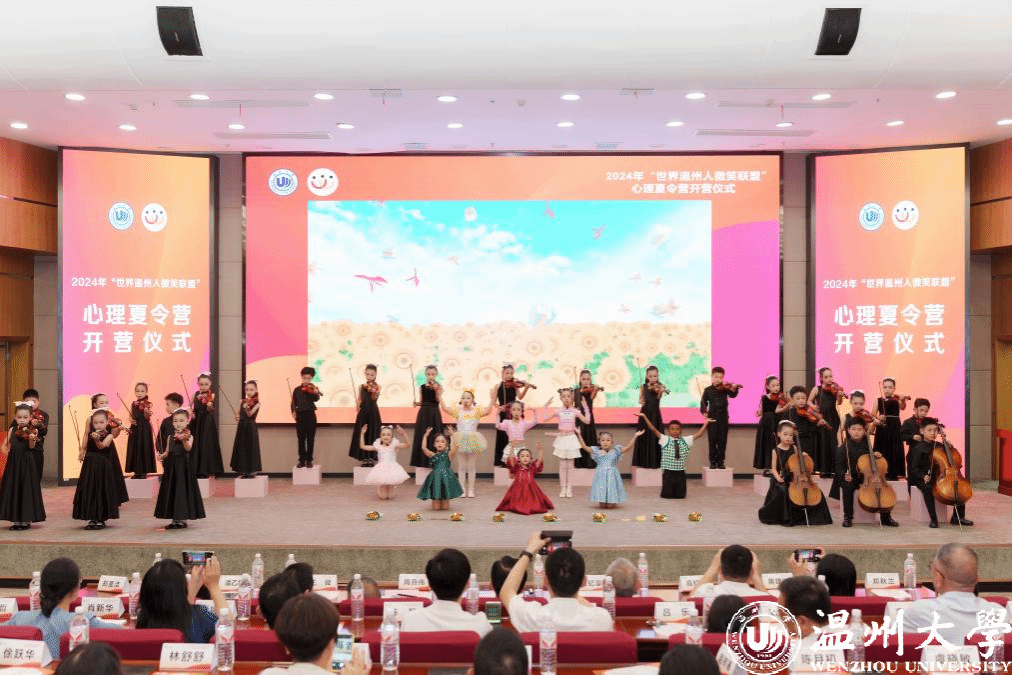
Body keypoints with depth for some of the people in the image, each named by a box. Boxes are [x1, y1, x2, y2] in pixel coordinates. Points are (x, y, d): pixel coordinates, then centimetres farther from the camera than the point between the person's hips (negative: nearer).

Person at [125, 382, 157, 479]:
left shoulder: (148, 404, -4)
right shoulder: (133, 404, 10)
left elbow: (147, 417, -14)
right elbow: (131, 415, 12)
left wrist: (147, 413, -34)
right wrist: (131, 420, -8)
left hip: (144, 429, -5)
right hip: (135, 429, 5)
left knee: (144, 448, -3)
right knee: (134, 448, 6)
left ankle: (144, 471, 3)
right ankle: (136, 471, 13)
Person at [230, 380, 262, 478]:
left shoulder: (256, 403, -6)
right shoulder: (242, 402, 9)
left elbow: (250, 414, -20)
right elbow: (239, 414, 13)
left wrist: (246, 408, -38)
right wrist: (237, 417, -9)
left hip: (251, 428, -5)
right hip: (242, 428, 5)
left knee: (251, 447, -3)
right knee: (241, 448, 6)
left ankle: (252, 470, 7)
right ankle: (243, 471, 14)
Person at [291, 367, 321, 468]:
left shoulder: (313, 389, -1)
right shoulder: (297, 390, 7)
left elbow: (316, 399, -19)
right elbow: (294, 402, 7)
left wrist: (316, 393, -40)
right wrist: (293, 411, -9)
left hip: (310, 415, -2)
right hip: (300, 416, 2)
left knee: (310, 439, 2)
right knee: (301, 439, 6)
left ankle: (309, 460, 9)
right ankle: (302, 460, 12)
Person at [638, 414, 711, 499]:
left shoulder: (685, 440, 7)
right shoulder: (665, 440, -2)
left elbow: (698, 434, 11)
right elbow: (653, 430, -8)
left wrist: (706, 423, 12)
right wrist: (644, 417, -15)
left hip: (680, 472, 2)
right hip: (668, 472, -2)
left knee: (680, 495, 8)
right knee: (667, 495, 1)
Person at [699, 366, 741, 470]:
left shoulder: (725, 389, 3)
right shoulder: (708, 390, 4)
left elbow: (732, 395, -14)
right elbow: (703, 403, 7)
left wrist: (734, 389, -35)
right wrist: (704, 412, -10)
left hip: (723, 419, 0)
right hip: (712, 418, 0)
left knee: (722, 441, 3)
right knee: (712, 441, 2)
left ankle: (720, 462, 12)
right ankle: (713, 462, 10)